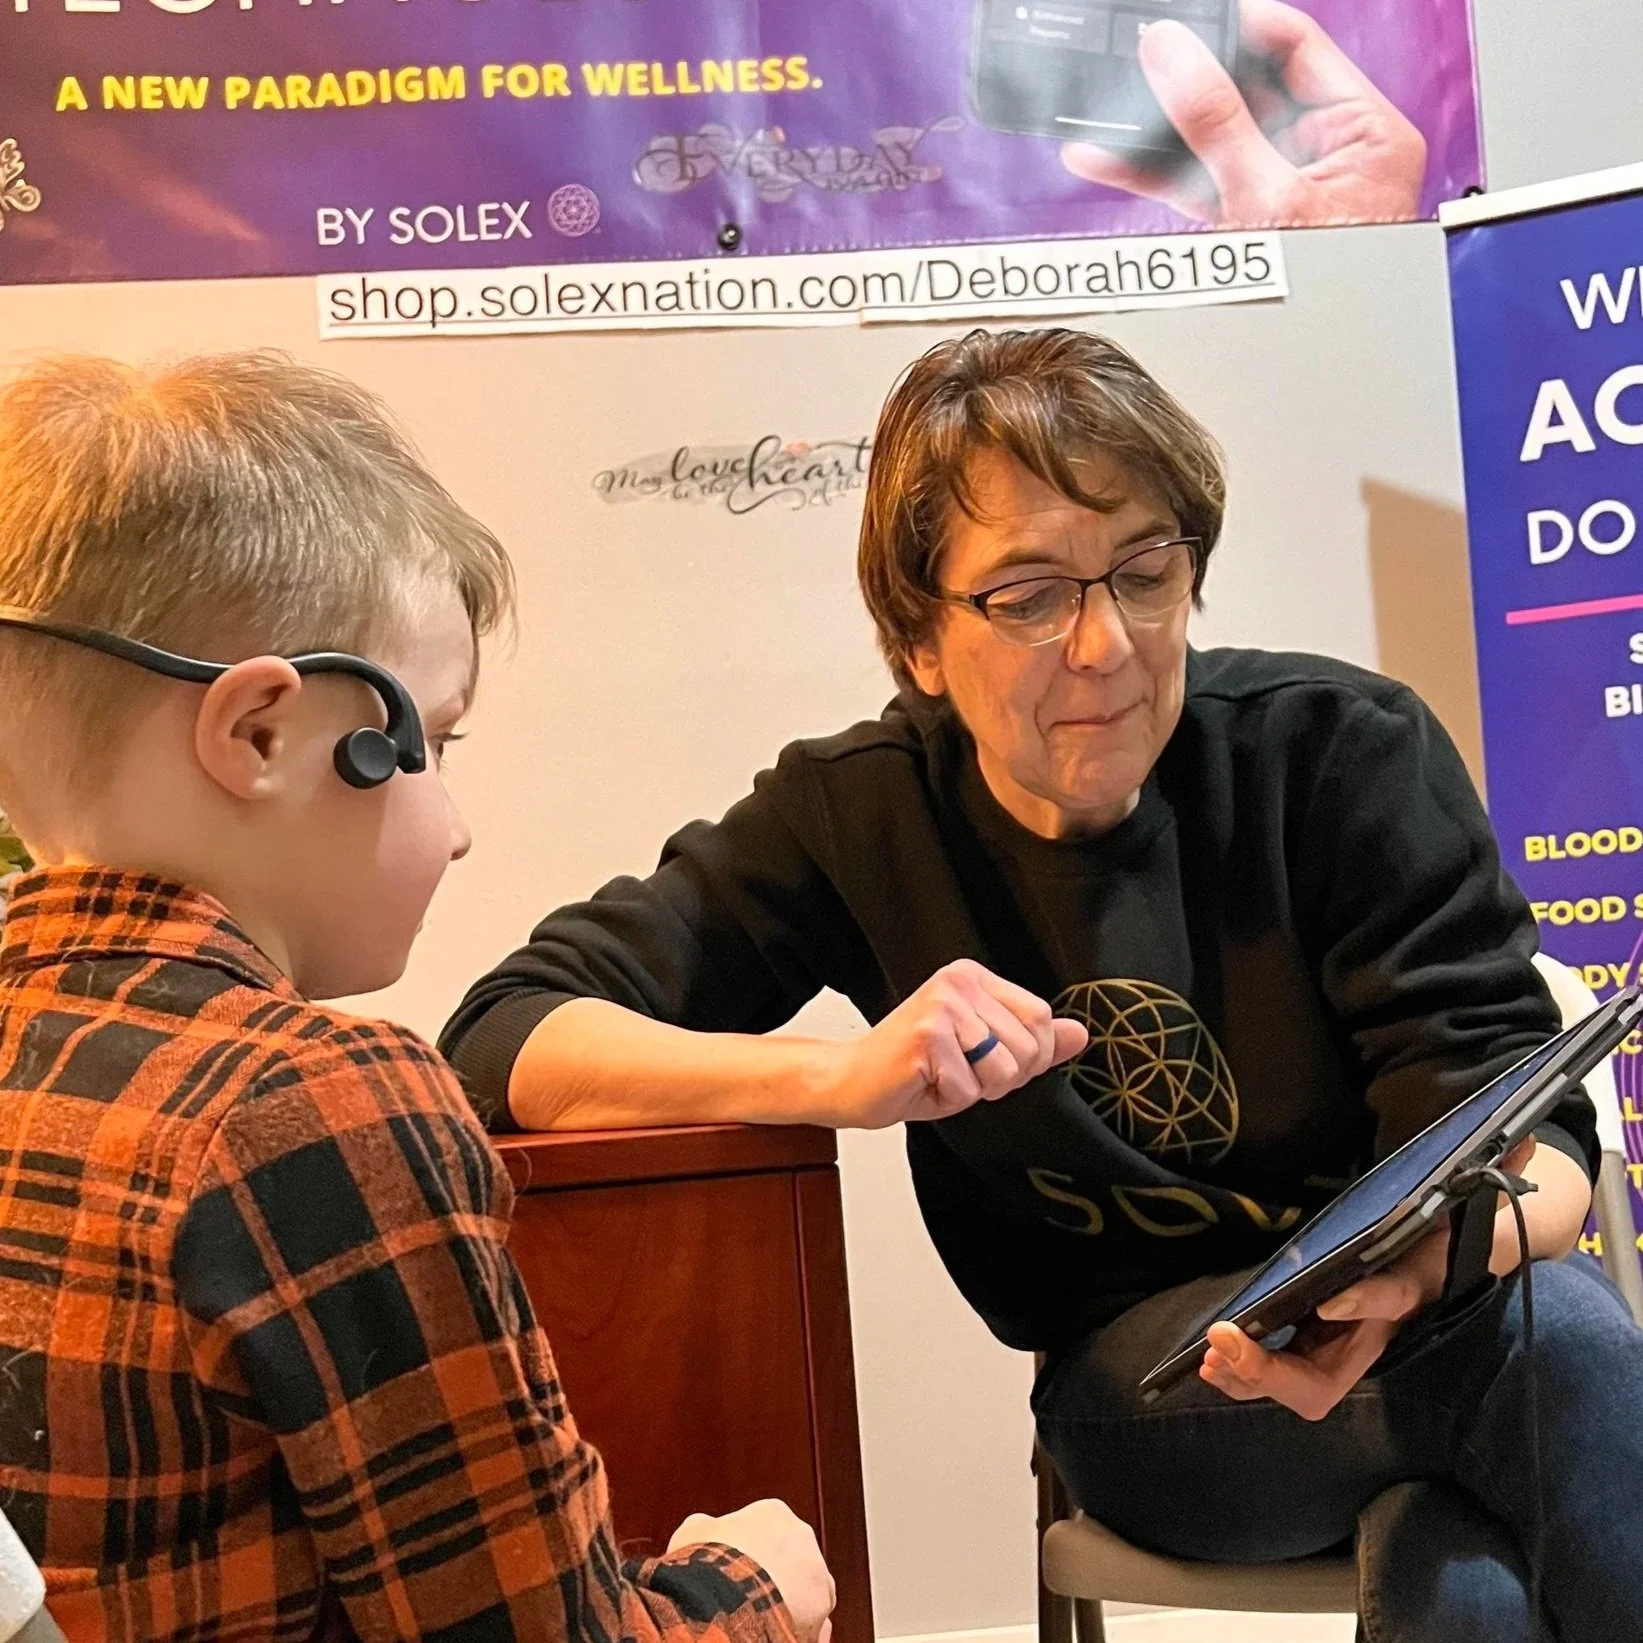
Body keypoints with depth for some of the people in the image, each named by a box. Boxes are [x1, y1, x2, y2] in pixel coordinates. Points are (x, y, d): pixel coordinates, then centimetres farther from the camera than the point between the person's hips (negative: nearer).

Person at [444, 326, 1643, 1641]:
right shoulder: (864, 819, -7)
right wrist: (845, 1077, -28)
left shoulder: (1345, 752, -10)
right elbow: (504, 1038, -12)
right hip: (1137, 1378, 0)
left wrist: (1417, 1263, -37)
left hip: (1402, 1338, 1)